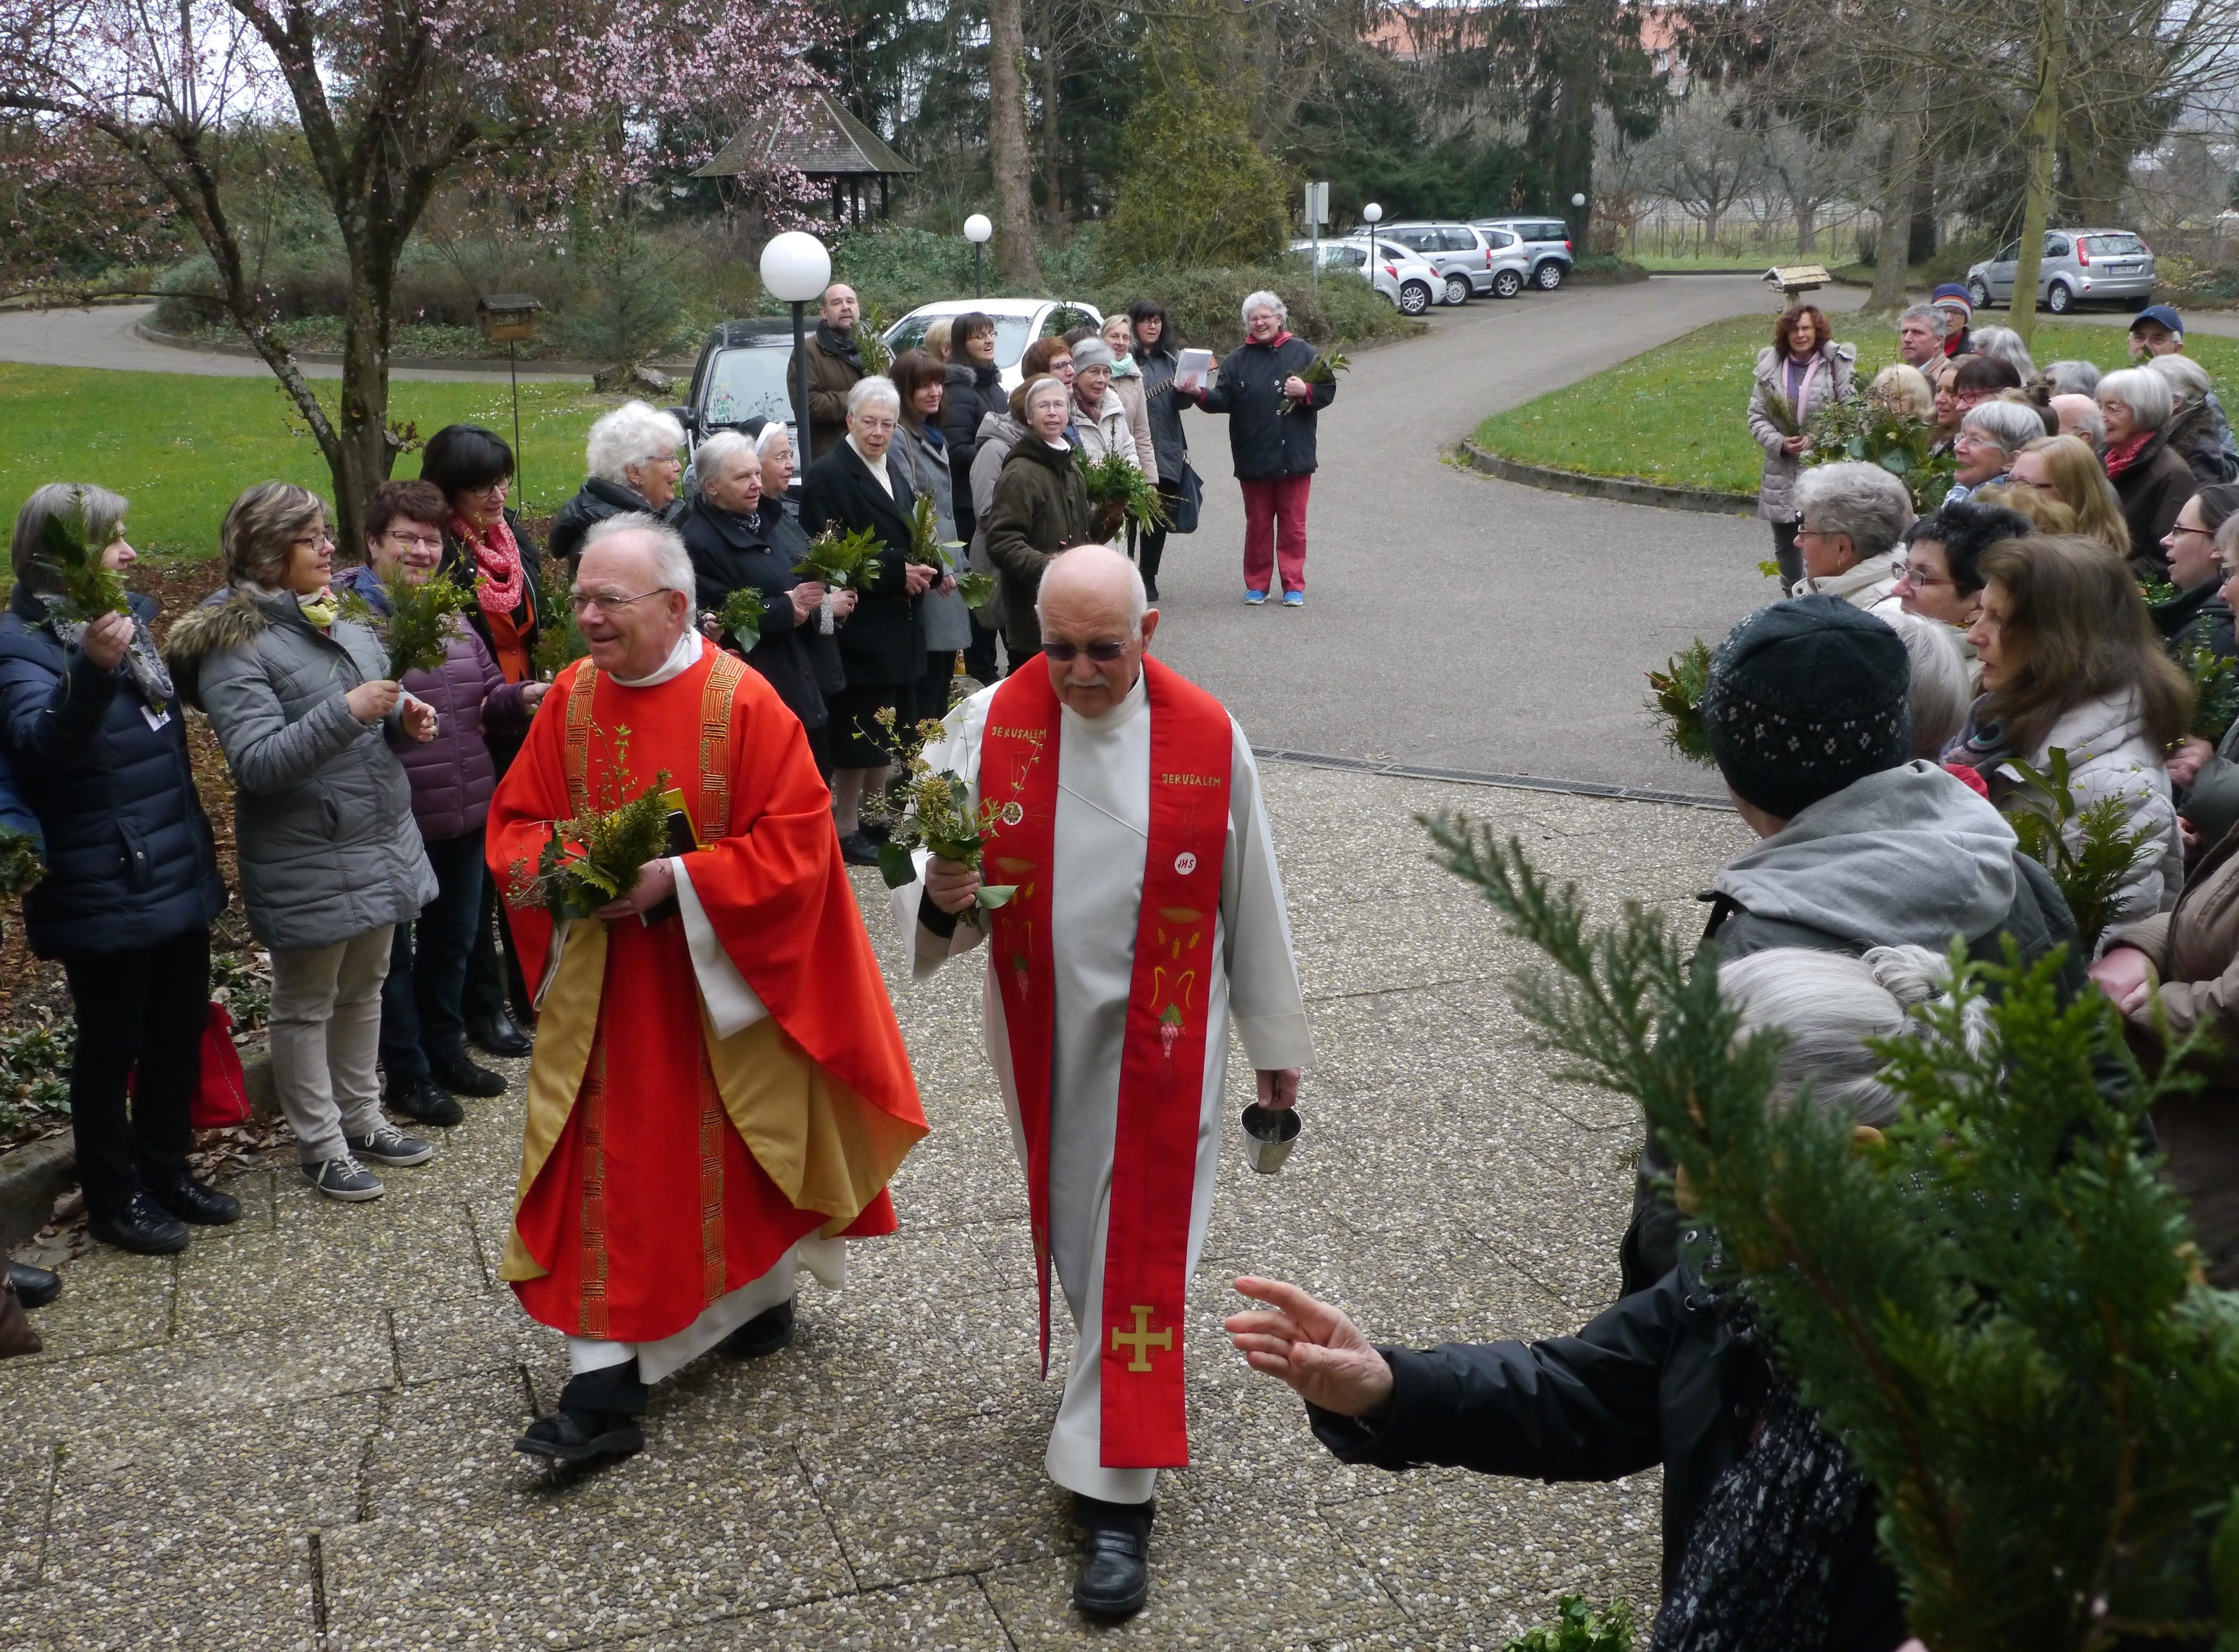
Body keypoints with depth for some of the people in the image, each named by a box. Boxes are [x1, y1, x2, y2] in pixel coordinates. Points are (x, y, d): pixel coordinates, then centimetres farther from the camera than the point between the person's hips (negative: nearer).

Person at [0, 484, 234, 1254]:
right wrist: (91, 671, -51)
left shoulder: (130, 617, 7)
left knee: (181, 1027, 17)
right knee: (112, 1044, 7)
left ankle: (166, 1169, 34)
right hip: (103, 893, -7)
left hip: (178, 874, 7)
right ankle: (113, 1198, 23)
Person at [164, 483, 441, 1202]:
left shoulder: (341, 619, 6)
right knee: (306, 1006, 9)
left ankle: (361, 1116, 35)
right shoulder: (233, 645, -16)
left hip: (380, 841, 7)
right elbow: (258, 763, -24)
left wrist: (404, 718, -6)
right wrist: (346, 712, -31)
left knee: (363, 987, 19)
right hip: (307, 861, -7)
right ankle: (320, 1144, 22)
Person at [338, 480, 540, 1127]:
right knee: (394, 948, 9)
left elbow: (487, 696, 17)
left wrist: (520, 699, -3)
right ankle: (407, 1073, 23)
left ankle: (445, 1050, 39)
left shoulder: (450, 613, 10)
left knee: (453, 939, 21)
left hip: (464, 810, 7)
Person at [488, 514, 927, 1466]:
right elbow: (515, 821, 7)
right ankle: (604, 1388, 9)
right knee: (607, 1174, 2)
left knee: (738, 1158, 15)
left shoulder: (743, 703, -15)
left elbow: (798, 841, -16)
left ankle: (766, 1293, 42)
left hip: (721, 982, -3)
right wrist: (553, 868, -14)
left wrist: (679, 879, -24)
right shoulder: (573, 698, -1)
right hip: (605, 987, 3)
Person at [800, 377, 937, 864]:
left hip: (898, 627, 8)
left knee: (887, 732, 15)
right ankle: (846, 829, 8)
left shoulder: (894, 472, 14)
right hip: (859, 627, -8)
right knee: (857, 736, -3)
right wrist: (896, 575, -20)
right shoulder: (827, 476, -12)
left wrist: (922, 573, 0)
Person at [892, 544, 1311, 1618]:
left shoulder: (1208, 740, -11)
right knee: (1070, 1229, 20)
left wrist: (1275, 1038, 6)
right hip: (1042, 1036, 3)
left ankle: (1115, 1494, 7)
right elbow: (939, 875, -8)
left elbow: (1249, 901, -1)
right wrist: (941, 896, -33)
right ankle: (1119, 1393, 48)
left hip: (1157, 1042, -2)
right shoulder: (991, 725, -9)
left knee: (1137, 1249, -1)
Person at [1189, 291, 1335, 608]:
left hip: (1294, 458, -1)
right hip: (1253, 459, 1)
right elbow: (1224, 400, 1)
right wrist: (1201, 394, -17)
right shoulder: (1237, 359, 8)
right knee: (1258, 523, 7)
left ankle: (1293, 586, 9)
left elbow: (1328, 390, 5)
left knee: (1293, 523, 2)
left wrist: (1305, 391, -14)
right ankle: (1257, 585, 16)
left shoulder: (1302, 352, 6)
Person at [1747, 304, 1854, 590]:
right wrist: (1779, 443, -10)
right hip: (1781, 476, 4)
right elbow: (1757, 417, 6)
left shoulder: (1837, 364, -3)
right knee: (1785, 544, 15)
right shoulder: (1770, 367, 7)